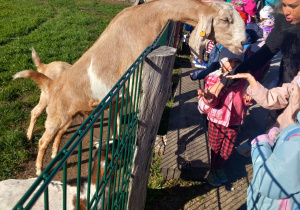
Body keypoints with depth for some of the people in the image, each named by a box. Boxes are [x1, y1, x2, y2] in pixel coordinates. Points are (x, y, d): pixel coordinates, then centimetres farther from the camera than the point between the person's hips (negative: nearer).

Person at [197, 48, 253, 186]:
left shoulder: (242, 79, -5)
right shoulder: (214, 78, -15)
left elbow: (244, 100, 11)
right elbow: (208, 104, -13)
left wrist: (248, 99, -11)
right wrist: (208, 98, -35)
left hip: (234, 122, 3)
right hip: (217, 120, -3)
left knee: (228, 150, 19)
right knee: (215, 148, 17)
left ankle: (219, 167, 48)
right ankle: (213, 171, 43)